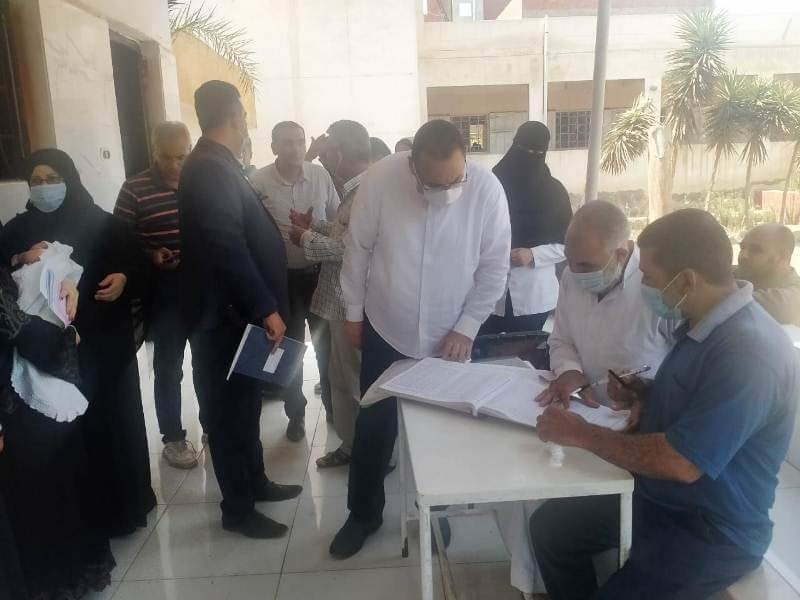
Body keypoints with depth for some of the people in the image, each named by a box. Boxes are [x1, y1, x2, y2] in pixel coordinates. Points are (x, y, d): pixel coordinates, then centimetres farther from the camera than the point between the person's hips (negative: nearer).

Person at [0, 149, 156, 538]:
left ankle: (127, 501, 24)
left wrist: (123, 279, -16)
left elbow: (135, 263, 5)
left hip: (108, 340, 0)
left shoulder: (102, 223, 3)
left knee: (119, 416, 5)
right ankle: (89, 510, 18)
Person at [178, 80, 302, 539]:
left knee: (244, 403, 20)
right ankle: (238, 510, 20)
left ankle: (255, 482, 37)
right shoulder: (210, 170, -20)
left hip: (237, 310, 10)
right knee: (231, 409, 4)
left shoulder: (216, 165, 12)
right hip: (224, 313, -10)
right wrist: (266, 308, -24)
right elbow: (227, 248, -27)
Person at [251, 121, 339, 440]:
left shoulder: (321, 174, -4)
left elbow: (339, 220, 4)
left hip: (320, 272, 1)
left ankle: (333, 406, 32)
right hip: (282, 277, -1)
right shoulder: (258, 181, -10)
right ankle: (295, 413, 31)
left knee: (327, 344, 12)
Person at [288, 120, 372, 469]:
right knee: (342, 376, 19)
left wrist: (306, 239, -12)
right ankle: (351, 446, 34)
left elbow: (347, 248, -25)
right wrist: (313, 225, 14)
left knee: (362, 382, 4)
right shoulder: (356, 188, 11)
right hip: (342, 300, 10)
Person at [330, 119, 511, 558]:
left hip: (449, 337, 1)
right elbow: (357, 249, -6)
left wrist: (467, 327, -9)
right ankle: (364, 514, 34)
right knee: (373, 426, 12)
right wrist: (353, 313, 0)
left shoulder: (487, 189, -18)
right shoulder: (381, 179, -19)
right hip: (386, 330, 0)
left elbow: (494, 268, -8)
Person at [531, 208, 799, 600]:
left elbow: (681, 463, -31)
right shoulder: (702, 323, 1)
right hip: (655, 497, 9)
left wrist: (581, 434, -22)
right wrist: (642, 396, -3)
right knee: (550, 526, 8)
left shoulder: (749, 355, -30)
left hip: (711, 532, -8)